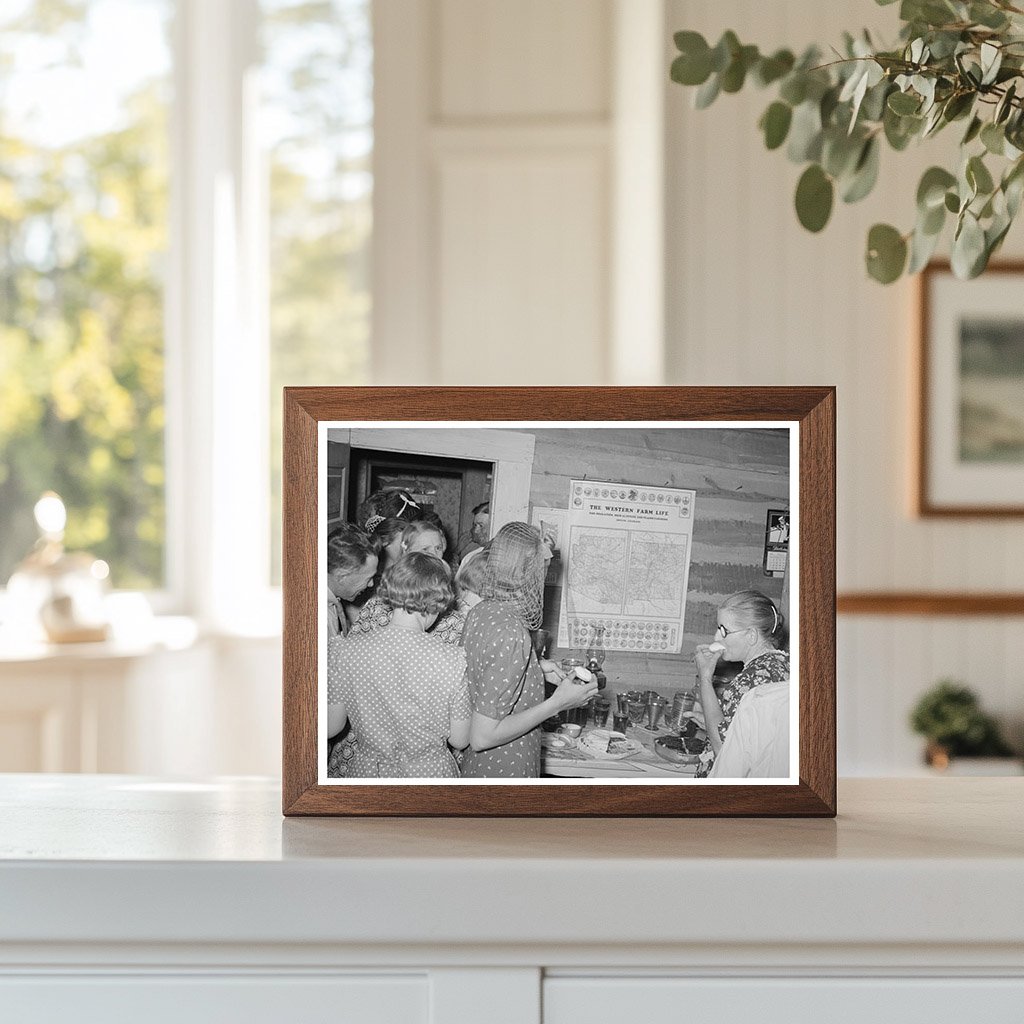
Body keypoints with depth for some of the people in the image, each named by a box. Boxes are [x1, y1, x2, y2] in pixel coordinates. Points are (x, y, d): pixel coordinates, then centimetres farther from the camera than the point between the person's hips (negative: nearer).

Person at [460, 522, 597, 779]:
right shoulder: (512, 635, -27)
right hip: (504, 775, -9)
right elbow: (482, 737, -26)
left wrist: (536, 669, 10)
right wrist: (556, 704, -21)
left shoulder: (478, 613, -1)